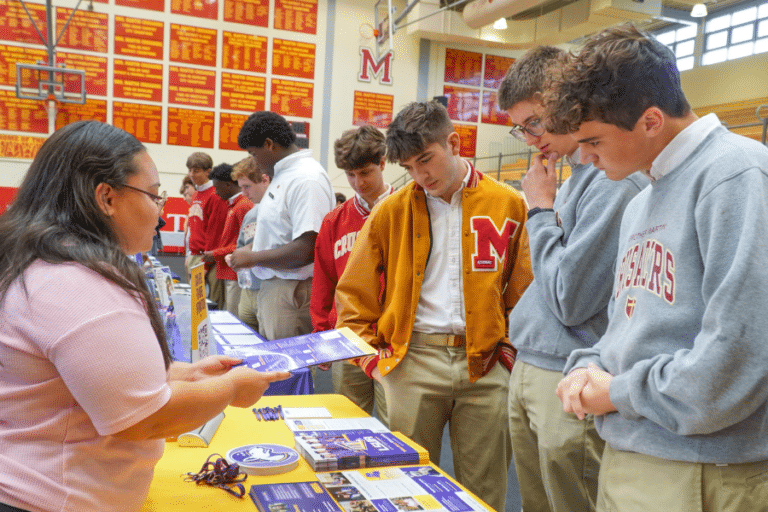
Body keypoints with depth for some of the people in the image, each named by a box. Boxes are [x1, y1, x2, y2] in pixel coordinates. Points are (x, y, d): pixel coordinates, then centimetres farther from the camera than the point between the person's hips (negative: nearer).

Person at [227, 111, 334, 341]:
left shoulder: (307, 179, -17)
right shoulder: (283, 175, 13)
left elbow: (306, 250, -23)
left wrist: (253, 258, -13)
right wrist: (252, 249, 11)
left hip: (293, 294, -10)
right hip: (273, 287, 10)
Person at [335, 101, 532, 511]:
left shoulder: (508, 205, 2)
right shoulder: (392, 211, 3)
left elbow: (525, 290, 6)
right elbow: (354, 293, 7)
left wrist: (511, 348, 1)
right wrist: (371, 357, 1)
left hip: (486, 366, 0)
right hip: (413, 361, 0)